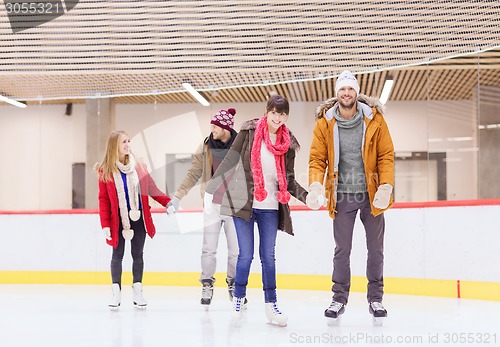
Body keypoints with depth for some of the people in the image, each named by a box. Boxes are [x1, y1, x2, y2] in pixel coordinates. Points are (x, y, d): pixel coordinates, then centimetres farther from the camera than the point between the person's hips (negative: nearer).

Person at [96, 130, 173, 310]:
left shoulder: (139, 167, 3)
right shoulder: (105, 171, -4)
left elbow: (152, 189, 6)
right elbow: (103, 200, -3)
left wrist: (168, 202, -8)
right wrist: (105, 225, -7)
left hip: (138, 219, 2)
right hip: (118, 221, -2)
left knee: (137, 255, 8)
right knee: (117, 255, 5)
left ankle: (137, 291, 17)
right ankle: (116, 293, 13)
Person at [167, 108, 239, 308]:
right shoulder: (205, 147, 0)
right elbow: (193, 174, 4)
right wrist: (178, 196, -2)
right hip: (212, 205, 1)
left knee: (236, 250, 5)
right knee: (208, 249, 1)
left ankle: (234, 284, 25)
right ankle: (207, 285, 17)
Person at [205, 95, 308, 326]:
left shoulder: (288, 144, 4)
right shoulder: (250, 131, -4)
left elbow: (289, 180, 8)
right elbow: (229, 161, -2)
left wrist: (306, 196, -9)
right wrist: (211, 189, -1)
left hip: (270, 207, 3)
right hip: (244, 202, -2)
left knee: (268, 255, 5)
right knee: (246, 254, -1)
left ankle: (271, 304, 13)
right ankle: (238, 298, 18)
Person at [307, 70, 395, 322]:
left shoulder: (374, 119, -5)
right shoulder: (324, 123, -4)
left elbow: (386, 155, -3)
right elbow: (317, 159, -4)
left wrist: (386, 187, -15)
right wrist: (315, 185, -20)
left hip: (371, 195, 0)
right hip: (342, 196, 0)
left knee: (375, 249, 9)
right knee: (342, 250, 6)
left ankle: (375, 298, 22)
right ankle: (339, 298, 17)